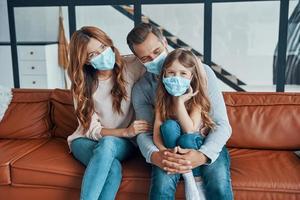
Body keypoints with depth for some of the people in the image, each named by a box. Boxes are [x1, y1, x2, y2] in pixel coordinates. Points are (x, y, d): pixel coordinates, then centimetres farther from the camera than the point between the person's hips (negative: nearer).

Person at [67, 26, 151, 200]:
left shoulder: (131, 67, -8)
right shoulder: (81, 85, -5)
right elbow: (92, 130, -8)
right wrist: (126, 131, -23)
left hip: (122, 143, 0)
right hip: (86, 140, 0)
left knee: (108, 143, -37)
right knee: (113, 168, -35)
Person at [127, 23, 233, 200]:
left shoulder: (202, 72, -8)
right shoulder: (141, 89, 0)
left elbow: (222, 125, -11)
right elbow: (144, 133, -5)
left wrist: (203, 155, -31)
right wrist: (154, 156, -30)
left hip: (207, 146, -1)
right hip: (169, 149, 2)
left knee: (219, 185, -31)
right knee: (163, 184, -31)